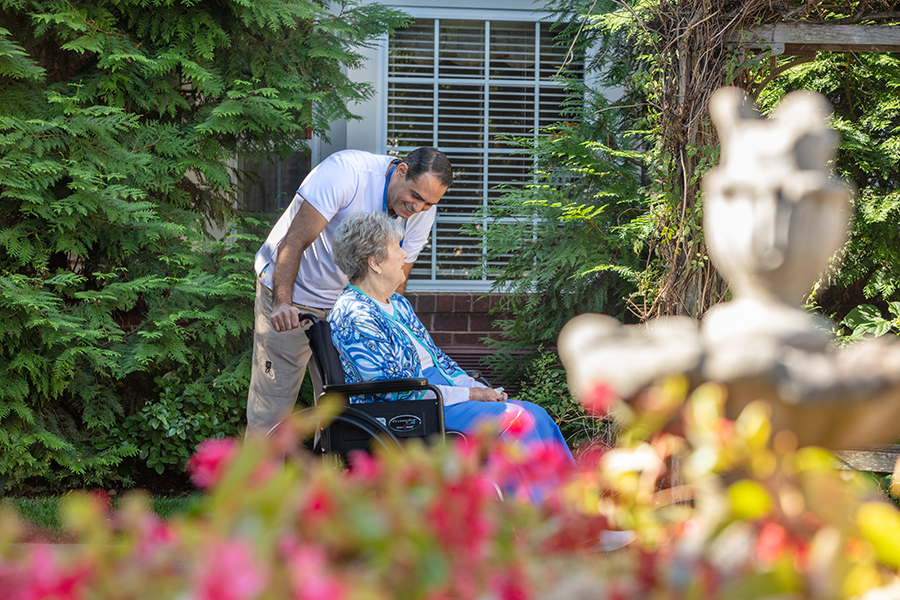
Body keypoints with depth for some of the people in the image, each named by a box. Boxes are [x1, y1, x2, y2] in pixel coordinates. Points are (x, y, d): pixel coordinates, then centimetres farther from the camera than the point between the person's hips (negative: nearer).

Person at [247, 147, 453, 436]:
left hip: (342, 304, 5)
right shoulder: (346, 171, -26)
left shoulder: (423, 214, -8)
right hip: (288, 293, -5)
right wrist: (282, 303, -38)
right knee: (272, 407, -8)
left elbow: (394, 284, -1)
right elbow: (294, 242, -27)